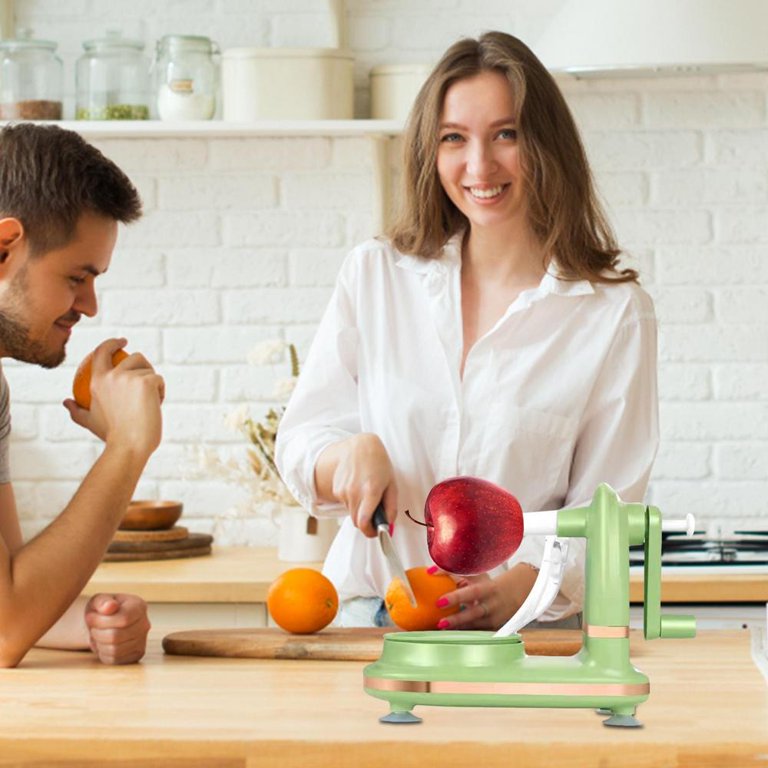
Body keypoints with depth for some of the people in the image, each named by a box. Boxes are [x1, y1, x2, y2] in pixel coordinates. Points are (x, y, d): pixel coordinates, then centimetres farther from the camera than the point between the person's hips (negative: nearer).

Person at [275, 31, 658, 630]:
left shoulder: (616, 315, 3)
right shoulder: (375, 276, 11)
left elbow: (601, 511, 0)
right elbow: (300, 445, 12)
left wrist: (513, 589, -18)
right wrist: (353, 453, -11)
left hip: (525, 628, -1)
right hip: (368, 618, 1)